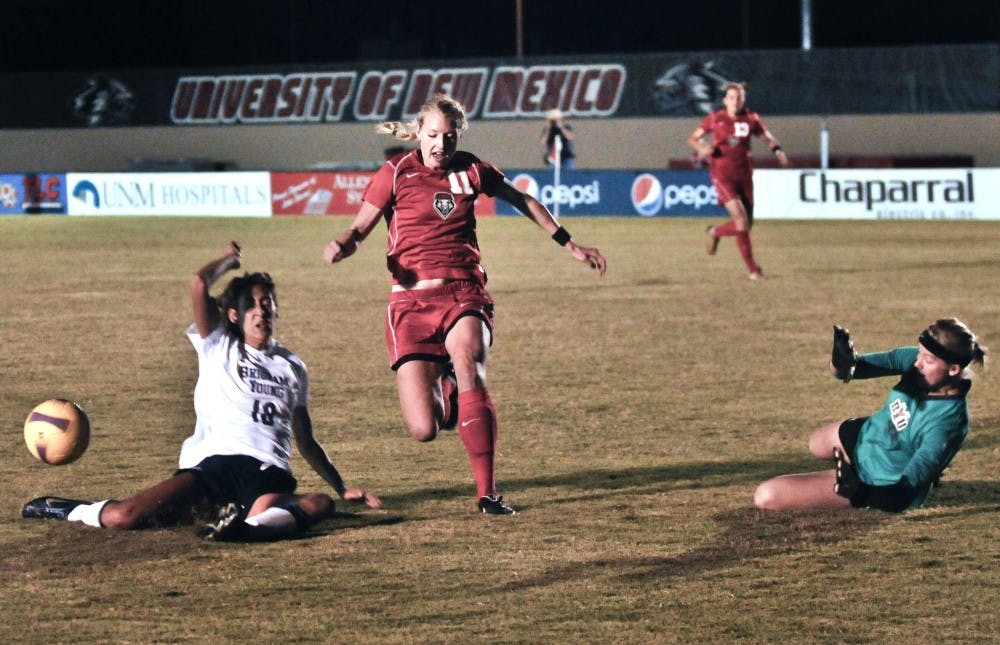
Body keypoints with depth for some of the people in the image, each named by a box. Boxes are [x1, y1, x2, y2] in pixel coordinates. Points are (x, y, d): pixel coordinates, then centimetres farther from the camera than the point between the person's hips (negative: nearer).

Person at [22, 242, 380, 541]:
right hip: (211, 460, -2)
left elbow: (306, 442, 31)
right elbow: (199, 283, -2)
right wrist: (229, 259, 17)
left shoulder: (292, 368, 24)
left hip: (269, 474, 2)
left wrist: (342, 488, 26)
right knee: (122, 517, -21)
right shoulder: (219, 348, 15)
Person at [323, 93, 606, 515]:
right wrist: (342, 245, -20)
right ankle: (442, 385, 28)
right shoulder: (396, 174, 2)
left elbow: (524, 202, 23)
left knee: (469, 369, -32)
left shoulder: (469, 171, 9)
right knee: (423, 430, -12)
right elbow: (361, 228, 4)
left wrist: (570, 245, 26)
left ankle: (487, 493, -26)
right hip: (412, 302, -1)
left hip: (464, 294, 1)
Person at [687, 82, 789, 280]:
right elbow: (692, 139, 8)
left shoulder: (751, 119, 3)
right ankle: (751, 267, -9)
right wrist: (702, 149, -14)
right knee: (740, 217, -18)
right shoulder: (715, 119, -1)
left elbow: (767, 137, 15)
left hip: (744, 175, 4)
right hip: (722, 174, -4)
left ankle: (715, 233, 36)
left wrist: (778, 150, -6)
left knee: (747, 224, 4)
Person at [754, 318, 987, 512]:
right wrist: (845, 365, -45)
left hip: (879, 485, -8)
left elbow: (906, 493, -41)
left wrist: (859, 493, -58)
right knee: (816, 444, 39)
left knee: (766, 496, -12)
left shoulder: (947, 423, -38)